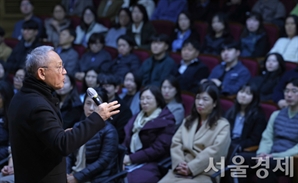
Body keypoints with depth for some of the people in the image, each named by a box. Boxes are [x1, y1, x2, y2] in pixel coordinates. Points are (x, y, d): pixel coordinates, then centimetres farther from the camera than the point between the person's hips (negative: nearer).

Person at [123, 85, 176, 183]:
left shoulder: (165, 121, 0)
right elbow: (127, 141, 14)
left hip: (151, 164, -6)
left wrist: (132, 158, -13)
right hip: (130, 162, 6)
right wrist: (123, 157, -7)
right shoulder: (137, 117, 21)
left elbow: (158, 149, -10)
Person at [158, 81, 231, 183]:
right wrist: (179, 164, -7)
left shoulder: (222, 125, 7)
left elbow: (214, 151, -7)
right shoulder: (188, 121, 25)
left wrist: (191, 168, -15)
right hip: (181, 170, 5)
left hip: (205, 173, -5)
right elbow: (176, 143, 13)